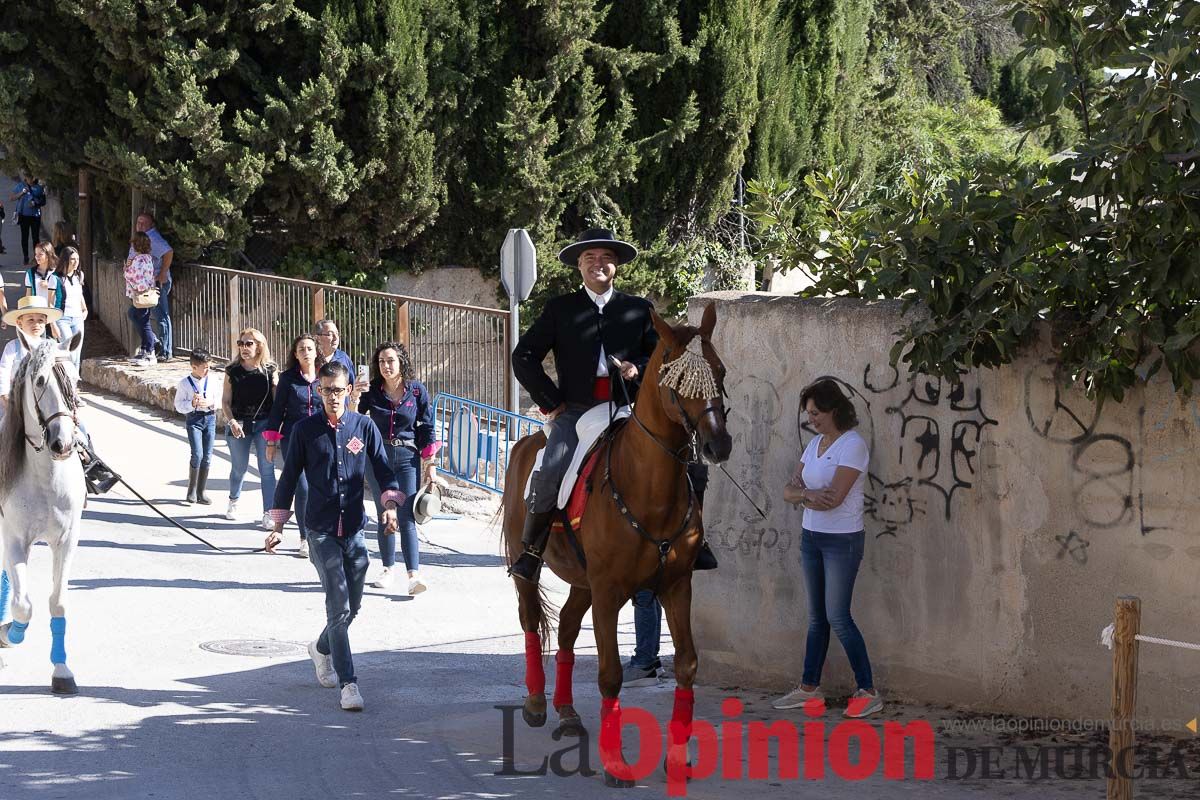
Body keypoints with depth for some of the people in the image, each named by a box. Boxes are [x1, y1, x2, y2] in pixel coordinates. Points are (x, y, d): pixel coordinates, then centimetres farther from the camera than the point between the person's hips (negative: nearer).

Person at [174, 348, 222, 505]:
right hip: (193, 418, -3)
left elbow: (220, 399, 5)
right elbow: (179, 405, -3)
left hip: (210, 417, 3)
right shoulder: (185, 383, -6)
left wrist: (210, 403, -14)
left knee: (207, 456, 4)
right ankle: (191, 490, 5)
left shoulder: (214, 379, -1)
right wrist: (192, 403, -20)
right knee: (197, 454, -13)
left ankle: (201, 492, 15)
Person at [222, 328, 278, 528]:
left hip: (264, 424, -1)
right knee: (239, 468, 13)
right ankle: (233, 501, 39)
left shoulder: (269, 370, -2)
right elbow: (225, 401, 3)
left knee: (267, 469, -5)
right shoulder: (232, 371, 1)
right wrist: (232, 421, -13)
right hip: (239, 426, 1)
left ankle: (268, 514, -2)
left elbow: (277, 400, -2)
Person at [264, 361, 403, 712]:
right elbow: (289, 477, 5)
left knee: (352, 607, 10)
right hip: (322, 531, -3)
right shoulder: (305, 429, 0)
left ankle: (322, 649, 40)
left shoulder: (365, 427, 4)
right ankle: (348, 684, -8)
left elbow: (383, 470, 7)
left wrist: (390, 504, -11)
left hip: (354, 529, 3)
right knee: (339, 607, -11)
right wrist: (278, 525, 3)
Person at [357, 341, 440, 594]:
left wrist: (430, 463, 0)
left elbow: (427, 428, 3)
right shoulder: (371, 392, 1)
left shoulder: (417, 390, -1)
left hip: (407, 459, -2)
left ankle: (414, 574, -15)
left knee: (406, 518, -9)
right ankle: (387, 569, 18)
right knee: (384, 516, 7)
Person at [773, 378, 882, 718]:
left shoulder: (853, 445, -14)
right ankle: (809, 688, 18)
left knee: (837, 616, -9)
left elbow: (834, 498, -23)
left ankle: (868, 692, -3)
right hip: (811, 537, 8)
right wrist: (809, 493, -17)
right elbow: (789, 491, 5)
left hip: (842, 540, -8)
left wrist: (801, 493, -8)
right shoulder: (815, 444, 10)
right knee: (816, 617, 12)